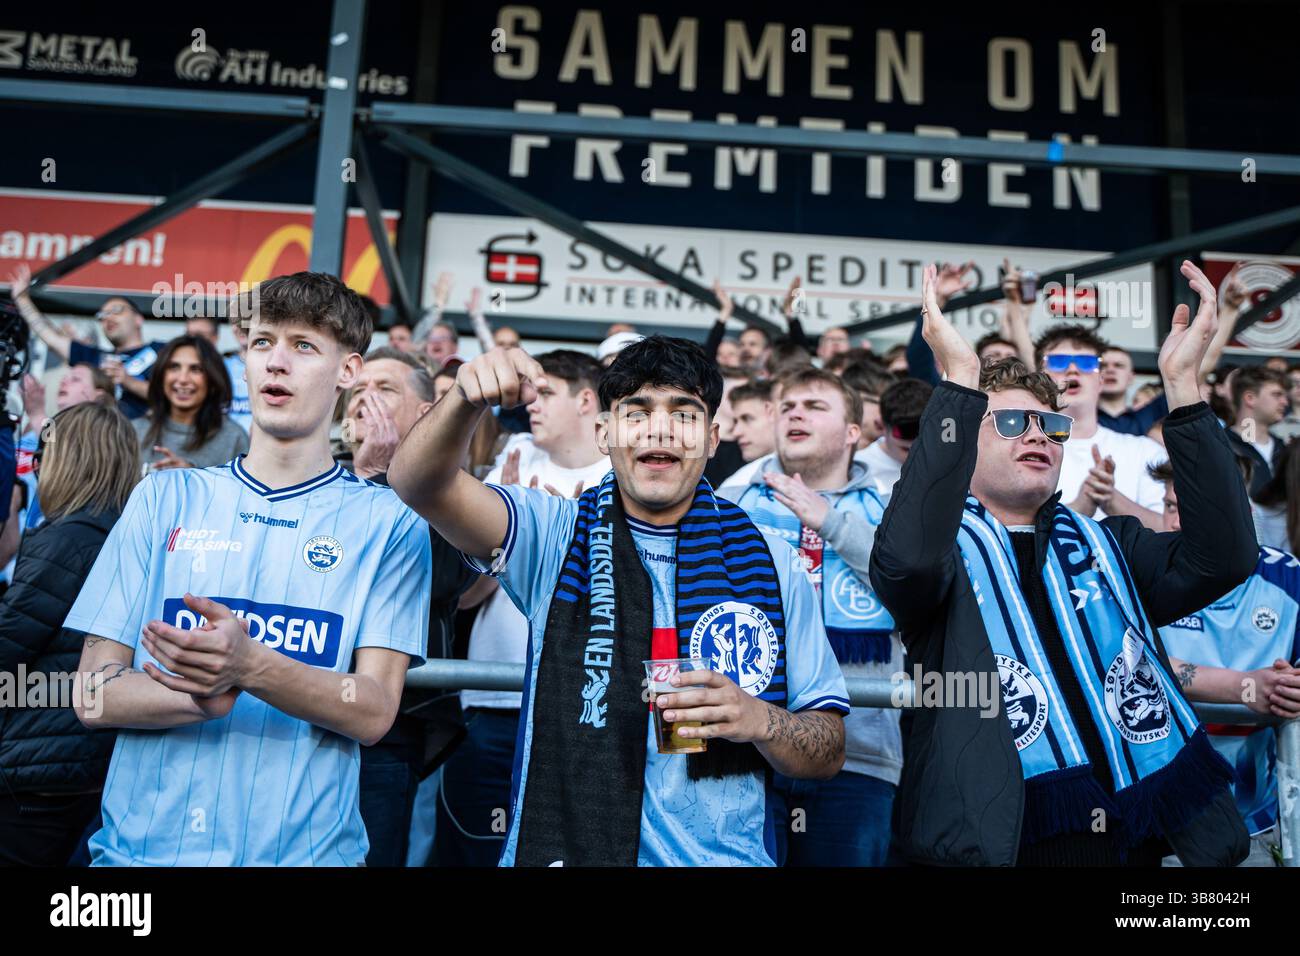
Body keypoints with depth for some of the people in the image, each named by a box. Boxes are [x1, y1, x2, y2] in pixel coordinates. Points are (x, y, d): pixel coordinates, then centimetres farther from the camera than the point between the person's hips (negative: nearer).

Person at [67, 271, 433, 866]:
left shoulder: (389, 522, -2)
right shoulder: (165, 497, 4)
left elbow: (373, 711, -9)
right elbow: (95, 694, 0)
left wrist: (249, 666, -26)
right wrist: (205, 697, -19)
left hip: (306, 850, -1)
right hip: (141, 844, 2)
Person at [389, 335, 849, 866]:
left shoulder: (771, 565, -2)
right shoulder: (553, 535, -3)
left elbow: (830, 752, 0)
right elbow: (419, 484, -18)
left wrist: (759, 720, -21)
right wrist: (466, 399, -37)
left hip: (721, 854, 1)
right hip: (559, 846, 0)